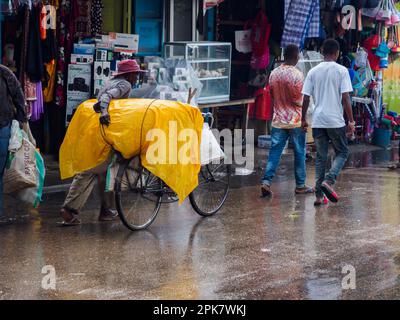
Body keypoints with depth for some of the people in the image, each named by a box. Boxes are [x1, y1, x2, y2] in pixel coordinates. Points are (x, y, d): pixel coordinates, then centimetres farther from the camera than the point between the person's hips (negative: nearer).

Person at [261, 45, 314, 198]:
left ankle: (266, 181, -8)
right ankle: (300, 185, 14)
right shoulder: (297, 74, -14)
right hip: (295, 120, -4)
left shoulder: (274, 73, 4)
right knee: (299, 153, 7)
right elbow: (298, 100, -14)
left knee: (274, 152, 5)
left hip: (278, 120, 5)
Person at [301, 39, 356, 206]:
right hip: (336, 120, -3)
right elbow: (345, 98, -10)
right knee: (342, 152, 13)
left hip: (317, 121, 3)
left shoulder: (313, 72, 5)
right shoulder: (341, 70, -5)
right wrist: (351, 121, -4)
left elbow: (306, 98, 4)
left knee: (321, 157, 11)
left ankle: (319, 195, 7)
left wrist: (303, 119, 15)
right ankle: (329, 181, -11)